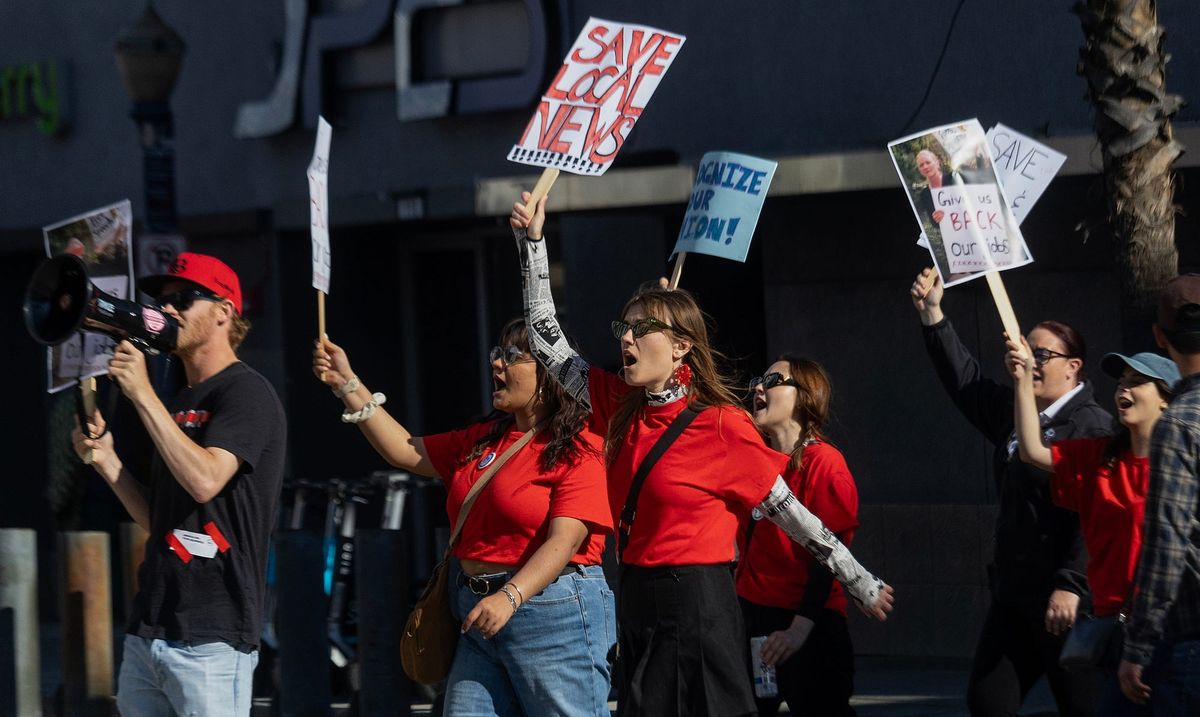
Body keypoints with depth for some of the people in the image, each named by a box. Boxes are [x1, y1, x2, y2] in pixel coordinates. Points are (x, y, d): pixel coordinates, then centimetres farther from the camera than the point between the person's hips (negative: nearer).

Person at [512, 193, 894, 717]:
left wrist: (862, 585, -2)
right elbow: (547, 342, 13)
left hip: (696, 607, -7)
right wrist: (532, 242, 7)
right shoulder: (620, 405, 8)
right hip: (636, 601, 7)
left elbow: (788, 511, -5)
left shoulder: (721, 424, -10)